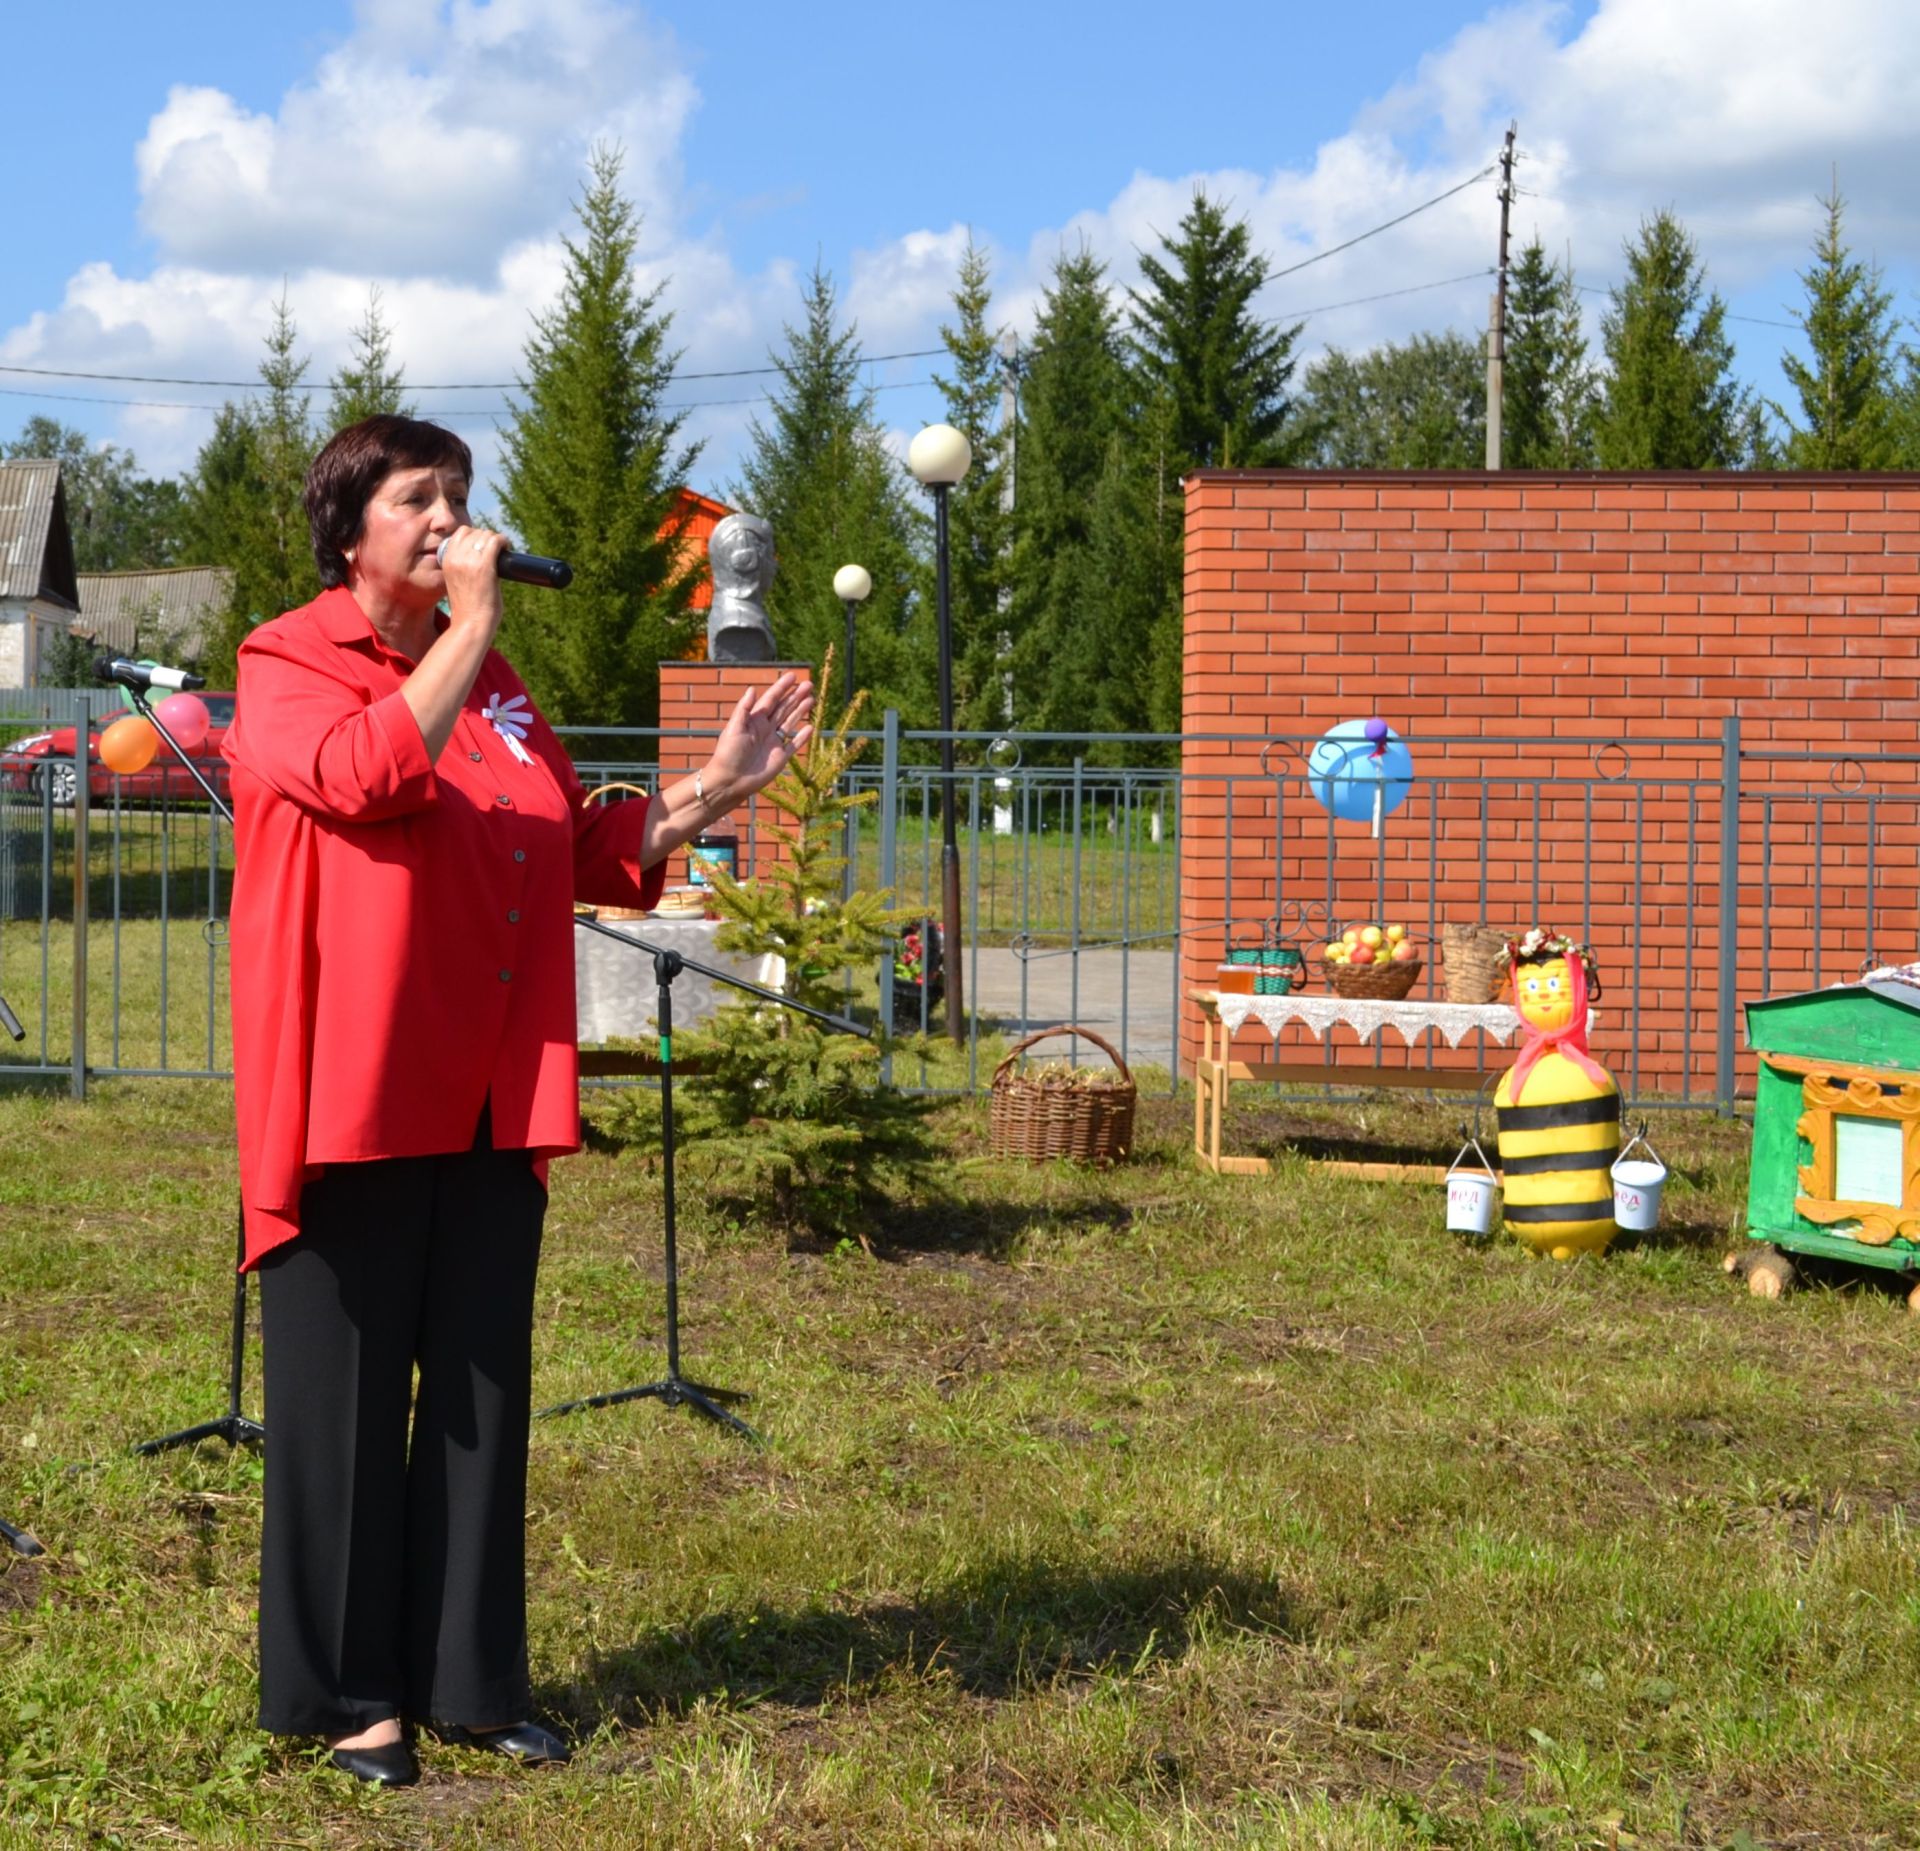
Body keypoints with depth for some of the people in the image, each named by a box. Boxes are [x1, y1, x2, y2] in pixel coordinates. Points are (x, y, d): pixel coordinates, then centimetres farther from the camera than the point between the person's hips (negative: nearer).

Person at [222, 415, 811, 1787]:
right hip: (352, 1106, -6)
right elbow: (370, 774, -24)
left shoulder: (495, 683, 16)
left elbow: (583, 856, 18)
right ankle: (339, 1691, 13)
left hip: (492, 1106, 6)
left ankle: (469, 1679, 19)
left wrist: (715, 788, 7)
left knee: (483, 1394, 10)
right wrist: (469, 624, -20)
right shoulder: (286, 671, -3)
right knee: (347, 1401, 1)